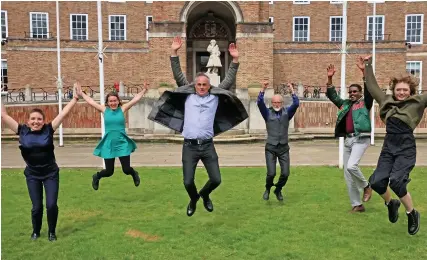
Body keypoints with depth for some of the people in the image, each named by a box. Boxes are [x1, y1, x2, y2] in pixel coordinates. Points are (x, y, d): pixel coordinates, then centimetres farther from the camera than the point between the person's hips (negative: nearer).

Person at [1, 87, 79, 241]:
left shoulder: (48, 130, -9)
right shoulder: (22, 131, -6)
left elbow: (64, 113, -10)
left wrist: (75, 98, -11)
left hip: (51, 173, -1)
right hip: (32, 175, 1)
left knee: (52, 205, -3)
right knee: (37, 207, 5)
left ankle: (52, 232, 21)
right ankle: (36, 231, 32)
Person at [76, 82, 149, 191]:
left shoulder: (122, 109, 0)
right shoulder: (104, 110, 2)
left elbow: (135, 99, -5)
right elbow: (90, 101, 8)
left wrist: (144, 90, -12)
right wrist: (81, 93, 9)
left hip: (122, 143, 0)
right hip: (108, 144, 1)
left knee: (126, 169, -3)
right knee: (109, 172, 7)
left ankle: (134, 174, 35)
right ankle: (96, 177, 43)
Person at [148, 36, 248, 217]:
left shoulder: (215, 97, 7)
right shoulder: (188, 95, 6)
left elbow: (229, 81, 7)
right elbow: (178, 76, 4)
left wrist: (235, 60, 0)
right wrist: (174, 53, -2)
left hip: (207, 146, 1)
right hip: (190, 146, -1)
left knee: (216, 179, 1)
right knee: (188, 182, 0)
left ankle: (204, 195, 36)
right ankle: (193, 200, 35)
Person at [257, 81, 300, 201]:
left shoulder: (287, 112, 4)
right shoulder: (267, 113, 1)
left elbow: (296, 104, -11)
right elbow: (259, 103, -14)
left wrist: (292, 90, -19)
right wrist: (263, 89, -24)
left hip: (284, 148, 2)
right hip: (270, 148, -2)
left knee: (285, 173, -2)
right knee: (271, 173, -8)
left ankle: (278, 190, 27)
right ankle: (267, 189, 24)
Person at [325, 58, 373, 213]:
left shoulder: (365, 103, 3)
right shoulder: (345, 104, 16)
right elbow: (331, 95, 17)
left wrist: (364, 71, -21)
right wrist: (330, 78, 5)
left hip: (361, 139, -6)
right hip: (348, 140, 6)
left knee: (351, 166, -26)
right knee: (347, 174, 5)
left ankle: (366, 186, 5)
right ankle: (357, 205, 16)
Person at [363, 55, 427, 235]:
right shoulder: (386, 101, 12)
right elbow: (372, 86, 21)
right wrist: (368, 66, 25)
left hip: (406, 147, -4)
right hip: (388, 146, 4)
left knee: (396, 181, -18)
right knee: (376, 181, -6)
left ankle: (412, 214, 9)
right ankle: (391, 203, 27)